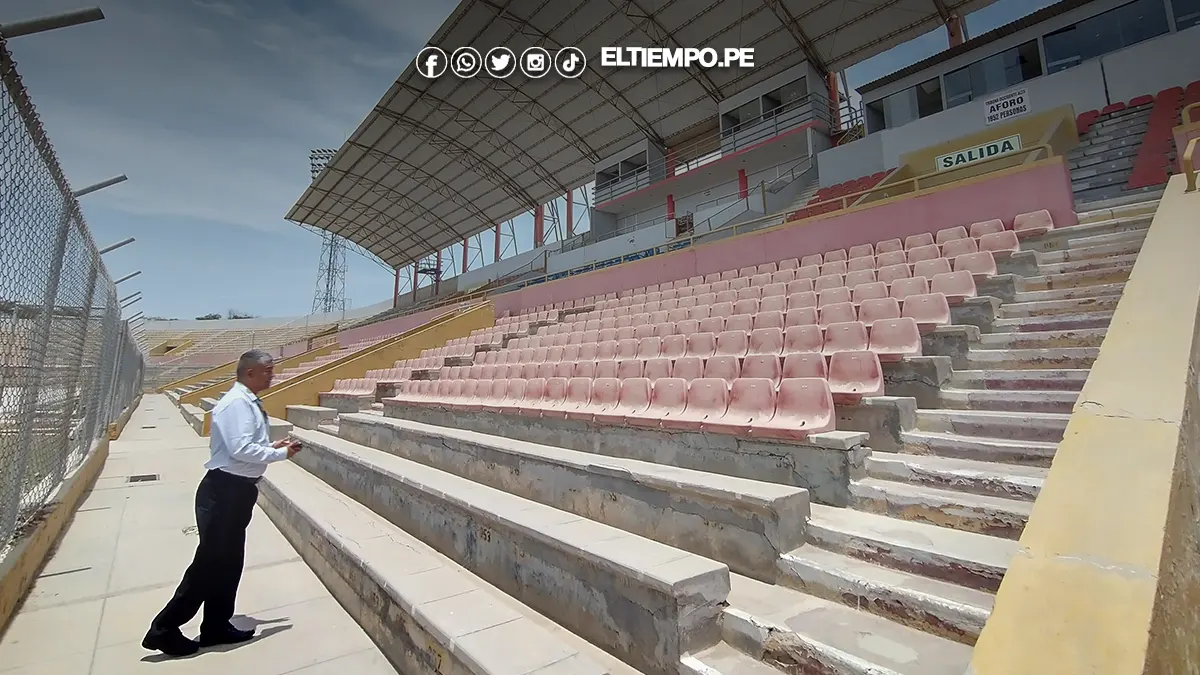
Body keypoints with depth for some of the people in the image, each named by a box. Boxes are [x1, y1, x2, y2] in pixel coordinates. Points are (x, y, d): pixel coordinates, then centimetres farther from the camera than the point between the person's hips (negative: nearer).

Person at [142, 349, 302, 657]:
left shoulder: (248, 402, 13)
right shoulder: (237, 403, -19)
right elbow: (241, 449, -27)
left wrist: (272, 446, 8)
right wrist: (281, 453, -17)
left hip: (235, 491, 10)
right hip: (224, 491, -10)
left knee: (228, 562, 17)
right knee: (210, 562, 1)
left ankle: (217, 627, 29)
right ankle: (164, 630, 17)